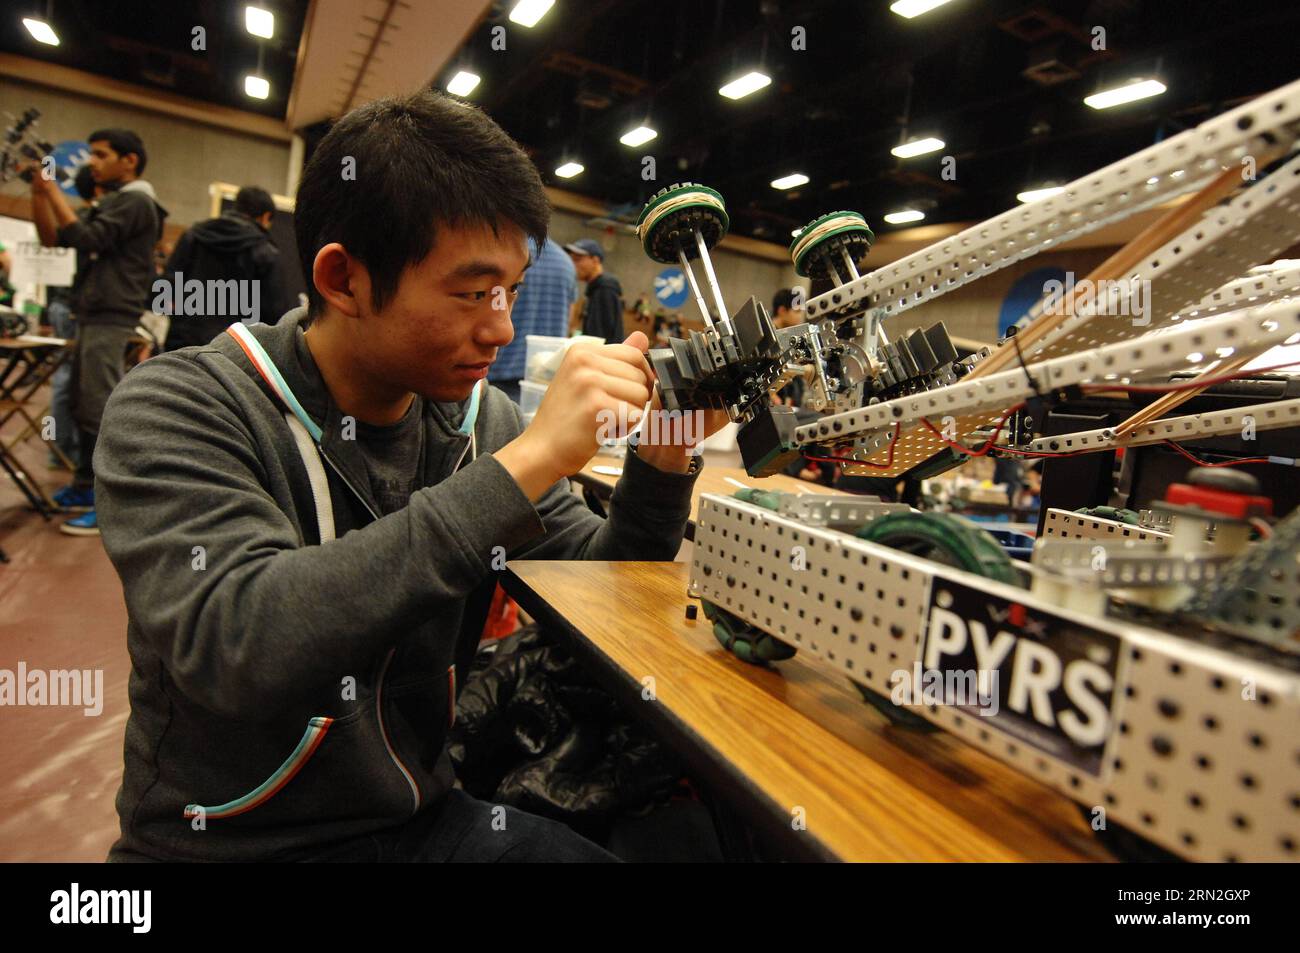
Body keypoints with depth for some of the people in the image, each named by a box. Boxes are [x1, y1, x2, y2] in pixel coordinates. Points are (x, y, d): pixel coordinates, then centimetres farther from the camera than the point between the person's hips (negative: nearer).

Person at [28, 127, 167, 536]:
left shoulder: (135, 202, -7)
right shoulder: (111, 203, 21)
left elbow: (85, 238, -18)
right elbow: (52, 237, 20)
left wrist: (52, 189, -11)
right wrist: (37, 190, 9)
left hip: (111, 320, -10)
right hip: (93, 317, 10)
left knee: (101, 412, -12)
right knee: (84, 408, 13)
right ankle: (85, 487, 21)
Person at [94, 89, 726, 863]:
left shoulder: (481, 419, -4)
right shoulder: (178, 409, -15)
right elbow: (231, 647, -31)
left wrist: (662, 464, -16)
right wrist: (525, 463, -33)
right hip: (230, 841, -2)